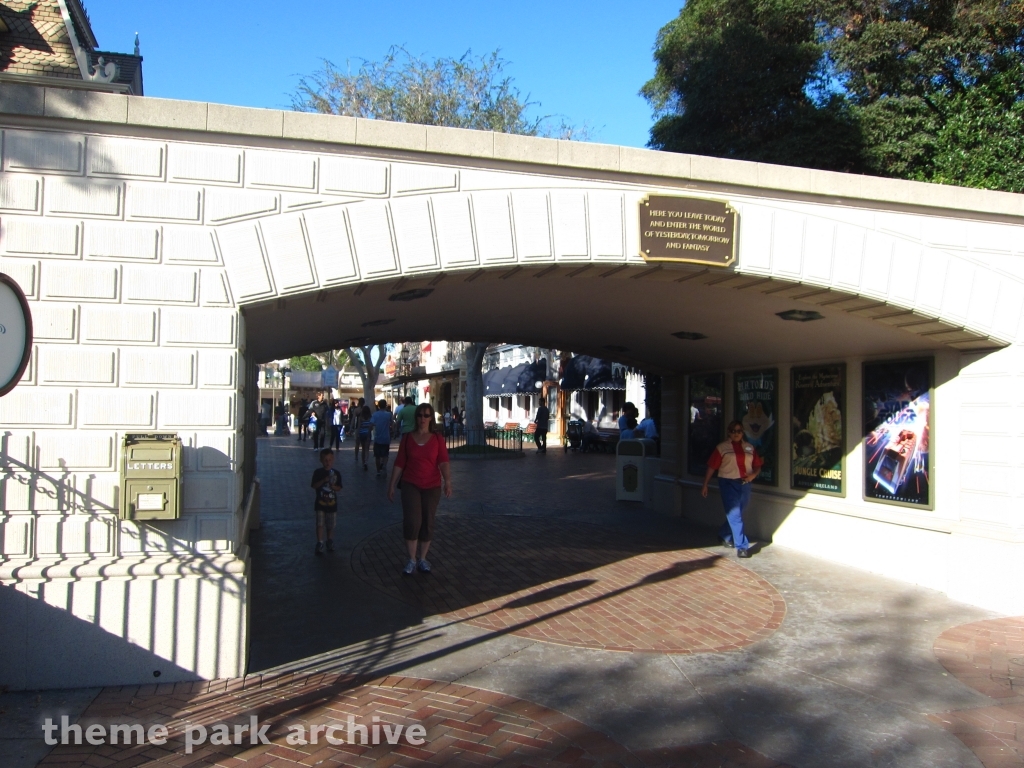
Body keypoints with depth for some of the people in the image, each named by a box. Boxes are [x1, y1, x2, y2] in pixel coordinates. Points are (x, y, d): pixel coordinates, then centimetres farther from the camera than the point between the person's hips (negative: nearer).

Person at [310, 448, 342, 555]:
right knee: (320, 524, -3)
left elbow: (339, 488, -4)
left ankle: (330, 541, 29)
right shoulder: (318, 472, -6)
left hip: (332, 503, 1)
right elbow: (314, 486, -12)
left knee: (330, 525, 13)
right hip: (320, 503, -1)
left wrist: (332, 485, -24)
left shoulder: (336, 473, -3)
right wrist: (323, 481, -25)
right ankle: (320, 544, 3)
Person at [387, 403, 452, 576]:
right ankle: (411, 560, 6)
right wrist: (392, 485, 2)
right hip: (410, 485, 0)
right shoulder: (407, 438, 1)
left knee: (428, 523, 7)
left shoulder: (437, 439, -2)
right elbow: (399, 463, 3)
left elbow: (443, 462, -12)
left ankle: (422, 559, 23)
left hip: (432, 487, 0)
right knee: (411, 522, -10)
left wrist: (448, 481, -28)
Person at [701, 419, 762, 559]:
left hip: (745, 484, 4)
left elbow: (757, 465, 13)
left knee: (735, 514, 15)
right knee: (734, 515, -8)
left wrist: (753, 474, -8)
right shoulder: (721, 448, 0)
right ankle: (742, 547, -7)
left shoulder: (750, 448, 10)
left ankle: (724, 536, 39)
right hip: (728, 483, -4)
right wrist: (705, 485, -2)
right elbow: (711, 467, 0)